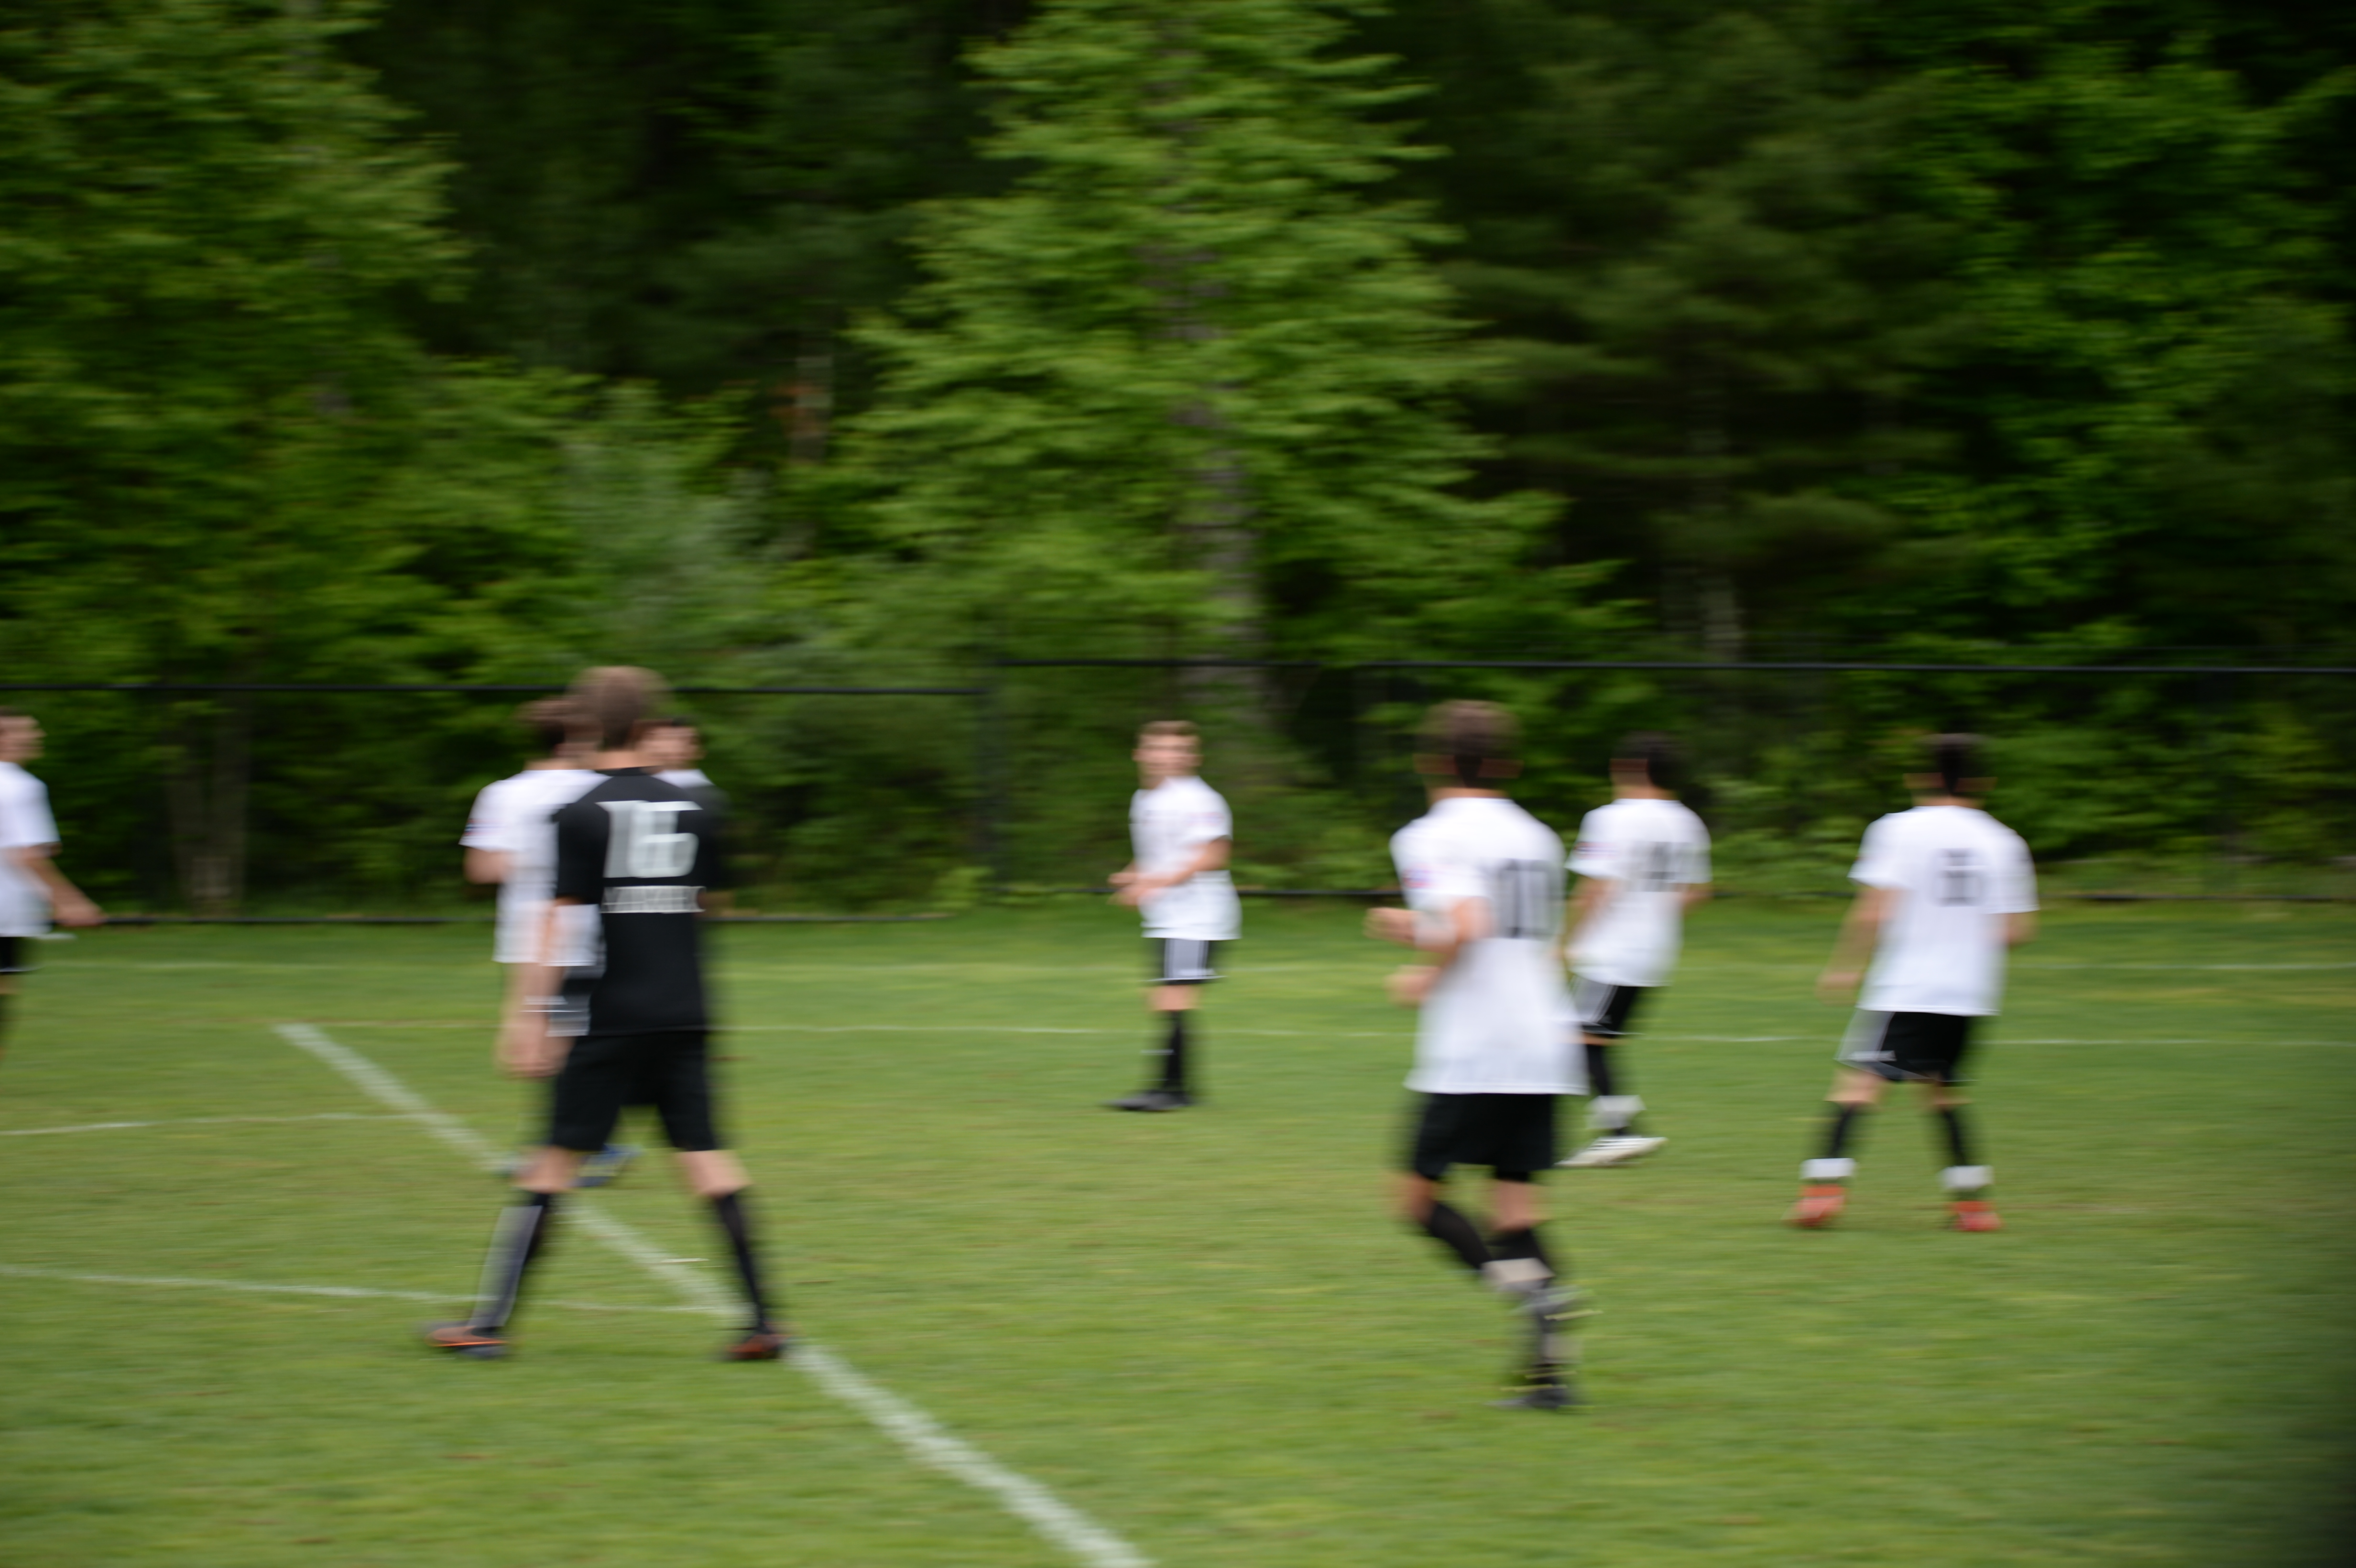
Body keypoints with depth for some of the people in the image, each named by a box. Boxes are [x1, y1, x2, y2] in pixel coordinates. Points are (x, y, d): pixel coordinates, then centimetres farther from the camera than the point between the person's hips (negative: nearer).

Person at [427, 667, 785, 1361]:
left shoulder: (583, 817, -8)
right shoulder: (692, 811, 7)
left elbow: (560, 919, -12)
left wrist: (538, 1018, -11)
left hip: (609, 1017, -4)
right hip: (683, 1014, 4)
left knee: (556, 1160, 0)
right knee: (707, 1158, 5)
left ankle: (490, 1323, 3)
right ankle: (762, 1320, -1)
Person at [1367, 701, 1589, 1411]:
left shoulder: (1430, 837, -7)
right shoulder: (1535, 837, 15)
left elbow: (1466, 927, -22)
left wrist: (1424, 974, -3)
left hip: (1469, 1053, -6)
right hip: (1542, 1049, 6)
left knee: (1420, 1197, 4)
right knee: (1515, 1203, 7)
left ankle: (1531, 1289, -18)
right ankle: (1551, 1366, -4)